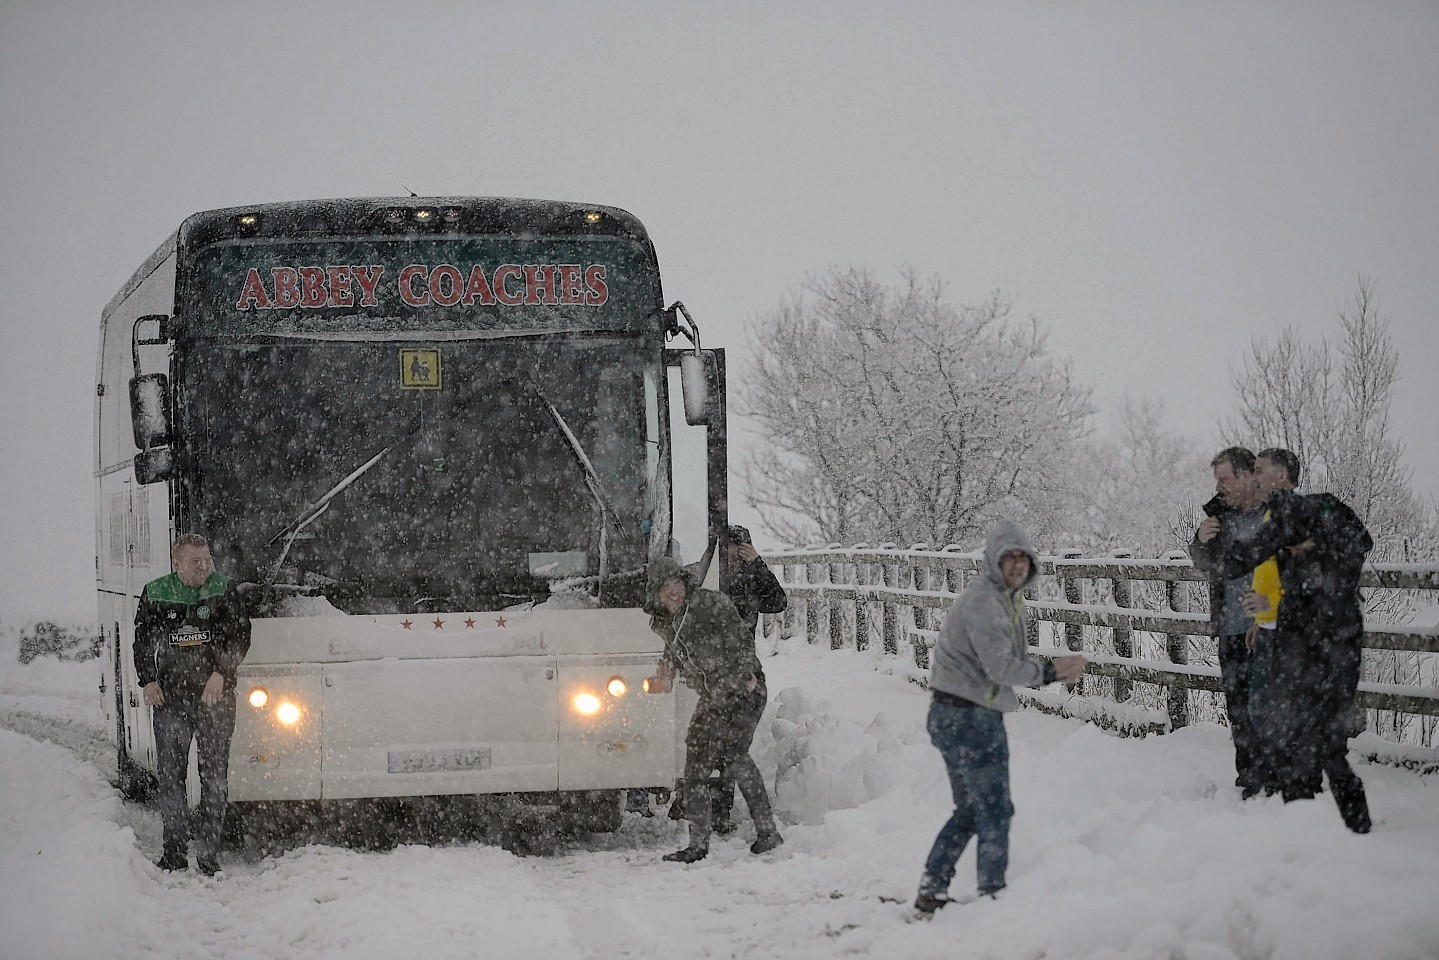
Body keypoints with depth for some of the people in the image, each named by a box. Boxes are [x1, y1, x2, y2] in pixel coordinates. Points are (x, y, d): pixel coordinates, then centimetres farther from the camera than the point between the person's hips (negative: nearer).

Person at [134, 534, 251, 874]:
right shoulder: (156, 594, 5)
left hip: (215, 695, -1)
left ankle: (209, 852, 5)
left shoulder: (225, 591, 1)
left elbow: (240, 637, 0)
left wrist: (221, 673, -12)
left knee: (215, 775, 0)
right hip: (169, 696, 1)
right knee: (171, 775, 1)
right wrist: (148, 681, 0)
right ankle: (175, 852, 7)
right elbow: (142, 641, 12)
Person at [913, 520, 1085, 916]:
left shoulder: (1006, 598, 16)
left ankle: (931, 892, 22)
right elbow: (1001, 667, -23)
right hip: (971, 717, -11)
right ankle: (992, 895, 4)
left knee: (969, 810, 18)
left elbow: (1008, 665, 17)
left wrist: (1052, 670, 2)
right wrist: (1048, 671, -12)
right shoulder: (983, 601, -18)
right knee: (994, 810, -2)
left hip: (953, 716, 11)